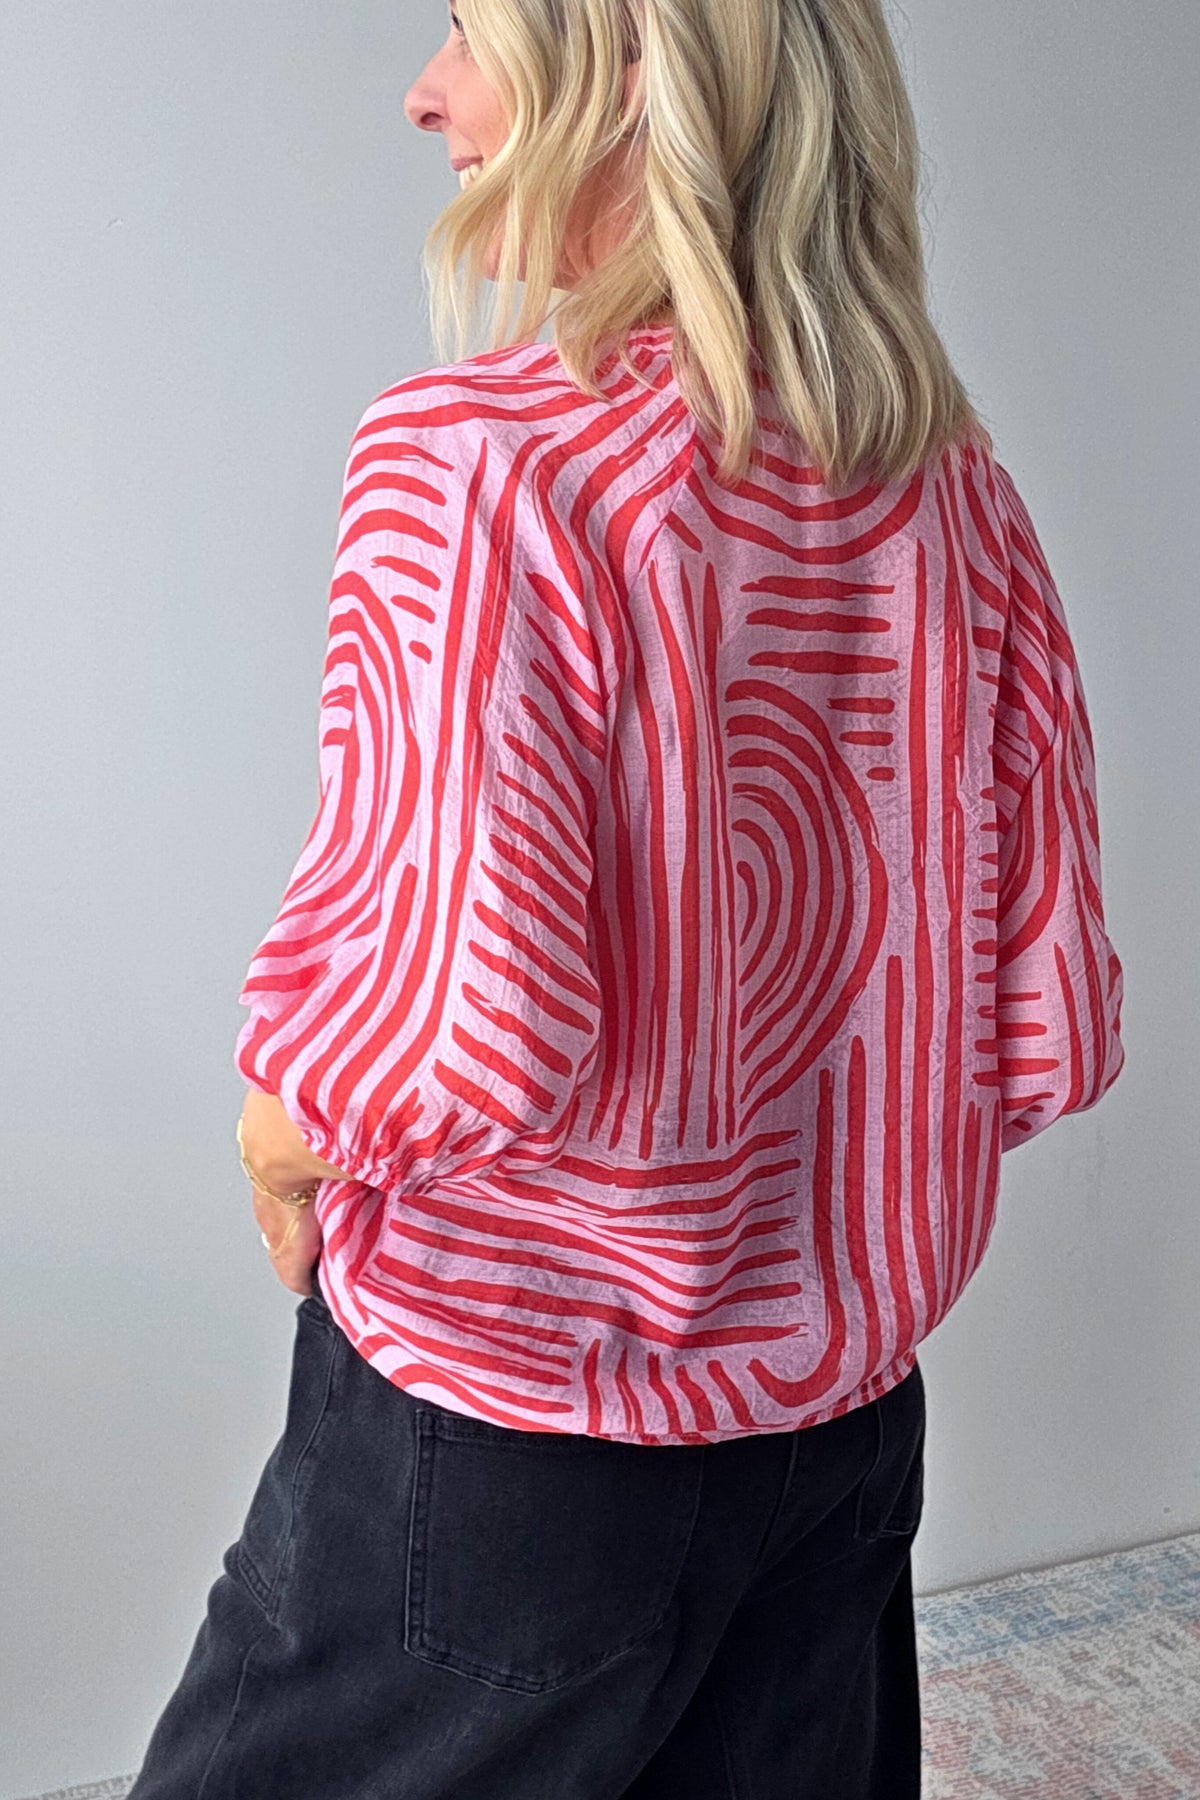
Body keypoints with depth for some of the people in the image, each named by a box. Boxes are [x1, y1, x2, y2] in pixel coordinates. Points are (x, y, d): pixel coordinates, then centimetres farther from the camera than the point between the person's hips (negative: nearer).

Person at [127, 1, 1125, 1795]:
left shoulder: (470, 455, -20)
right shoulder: (953, 482, -2)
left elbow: (475, 1012, -28)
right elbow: (1050, 1008, -1)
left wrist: (281, 1128, -7)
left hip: (505, 1441, -6)